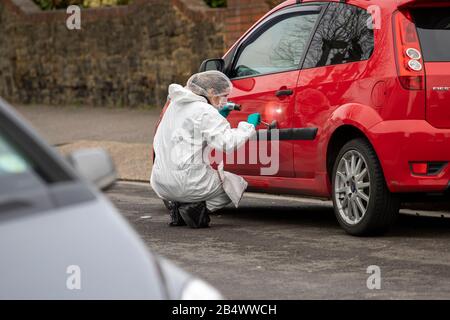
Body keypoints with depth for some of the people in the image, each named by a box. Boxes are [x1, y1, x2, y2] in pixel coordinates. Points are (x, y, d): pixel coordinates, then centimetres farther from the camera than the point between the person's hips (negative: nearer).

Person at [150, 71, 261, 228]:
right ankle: (196, 209, -8)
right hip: (185, 183, -8)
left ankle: (176, 206, 9)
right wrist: (248, 125, -4)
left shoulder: (176, 104, 14)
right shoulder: (205, 111, -12)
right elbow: (227, 143, -17)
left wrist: (219, 117, 20)